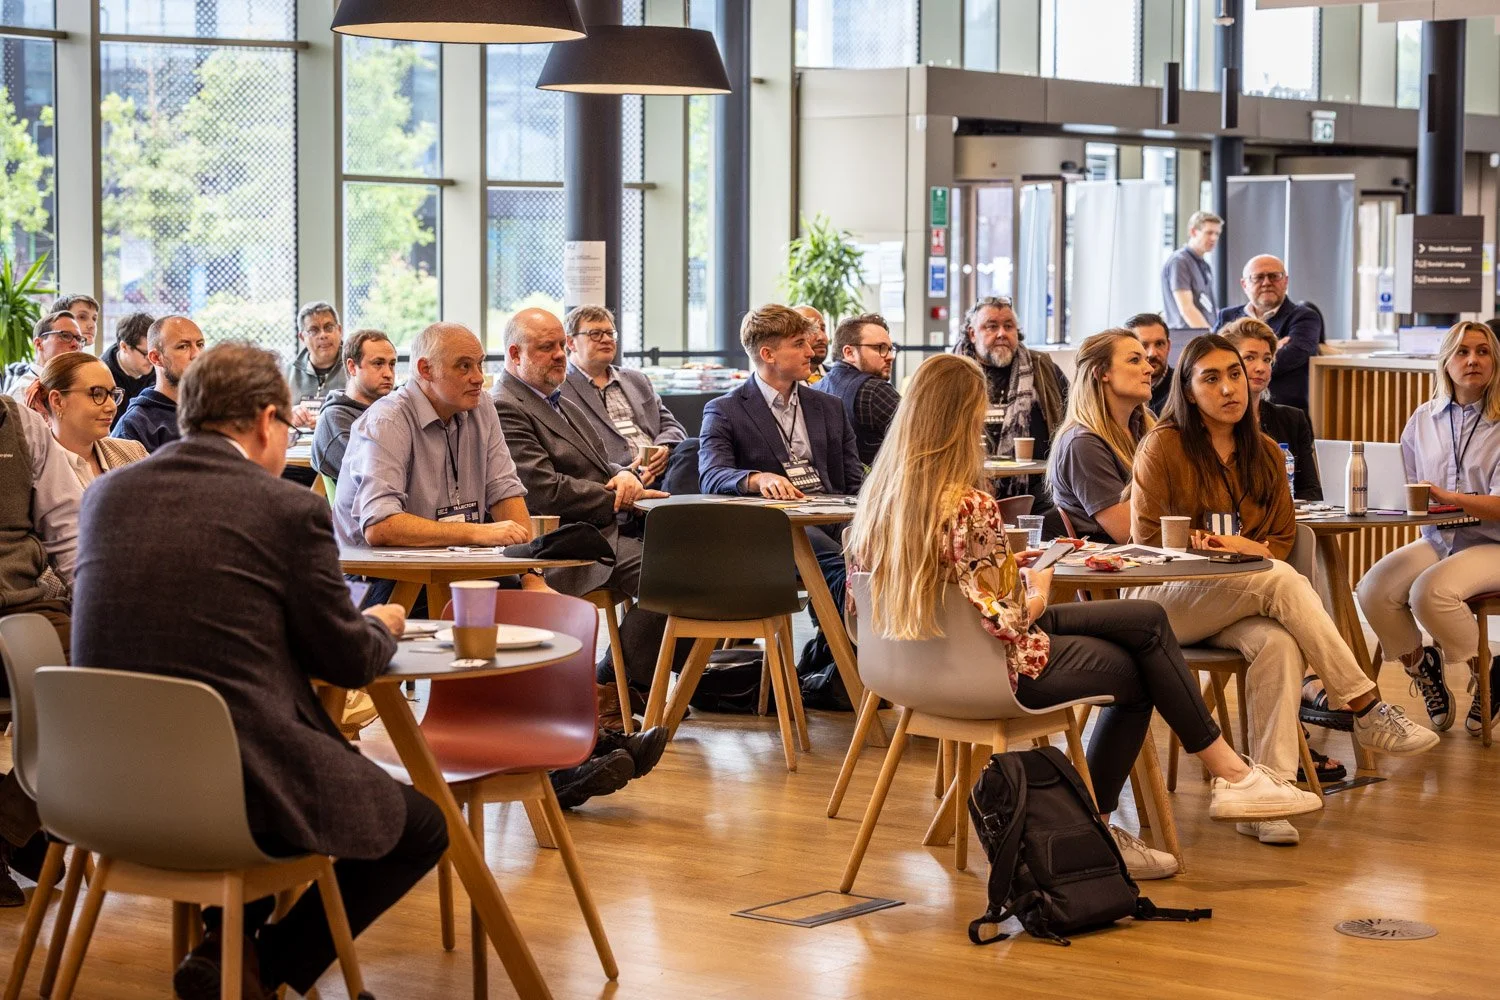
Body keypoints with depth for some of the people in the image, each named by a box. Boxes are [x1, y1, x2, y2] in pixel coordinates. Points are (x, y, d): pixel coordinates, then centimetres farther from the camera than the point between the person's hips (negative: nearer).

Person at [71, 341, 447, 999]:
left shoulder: (106, 494, 7)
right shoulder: (290, 508, -8)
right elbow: (350, 663, -1)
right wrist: (382, 626, 23)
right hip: (243, 788, -7)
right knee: (425, 824, 16)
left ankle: (225, 939, 21)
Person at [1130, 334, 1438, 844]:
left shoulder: (1265, 454, 14)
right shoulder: (1162, 447, -3)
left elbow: (1283, 539, 17)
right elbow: (1147, 540, -3)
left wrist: (1254, 550, -6)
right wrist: (1219, 554, -15)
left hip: (1238, 605, 5)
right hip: (1164, 601, -5)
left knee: (1279, 643, -33)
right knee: (1281, 581, -32)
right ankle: (1368, 711, -29)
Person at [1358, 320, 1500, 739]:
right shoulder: (1423, 421, 12)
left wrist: (1449, 497, -26)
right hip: (1436, 539, 5)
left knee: (1430, 591, -33)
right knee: (1374, 588, -22)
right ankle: (1422, 669, 5)